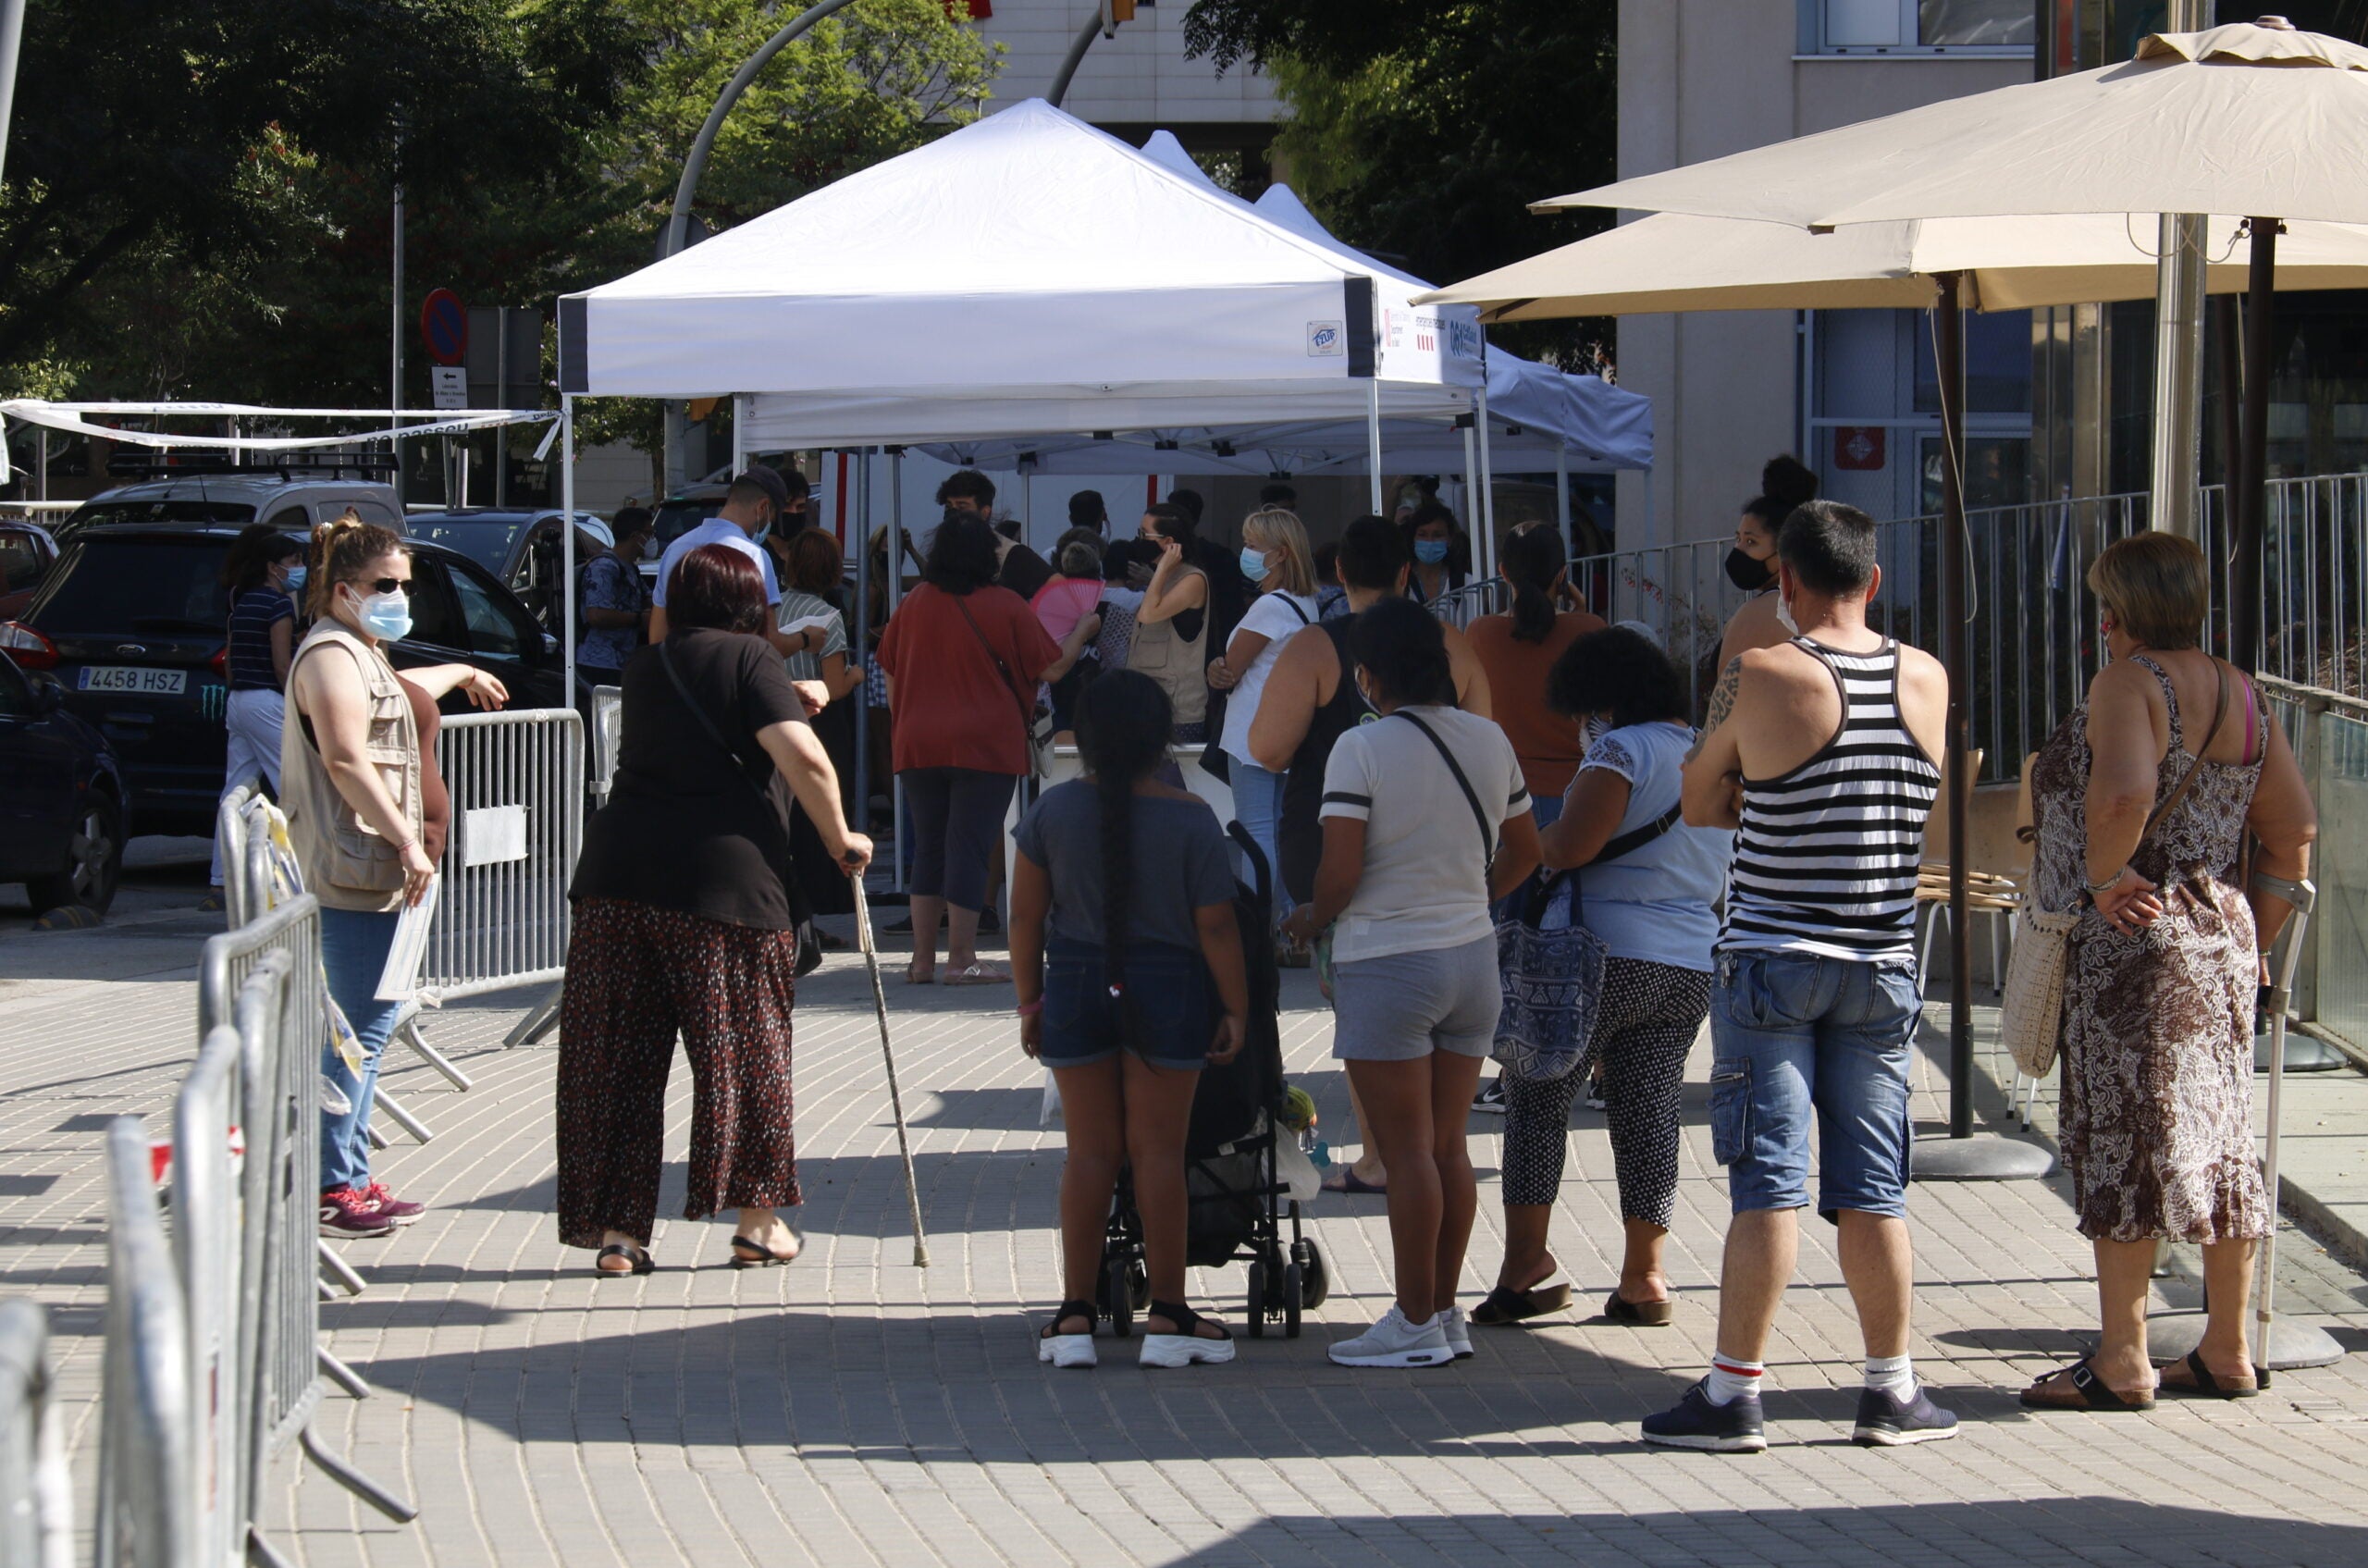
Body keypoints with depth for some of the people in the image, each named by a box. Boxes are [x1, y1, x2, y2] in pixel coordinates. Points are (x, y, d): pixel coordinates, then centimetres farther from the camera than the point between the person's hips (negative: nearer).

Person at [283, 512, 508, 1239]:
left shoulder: (363, 656, 23)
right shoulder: (330, 655, -11)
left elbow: (408, 688, 48)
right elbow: (346, 759, -23)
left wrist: (463, 674, 65)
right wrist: (408, 843, -26)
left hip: (369, 872, 11)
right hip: (352, 870, -11)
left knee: (367, 1027, 12)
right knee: (360, 1031, -11)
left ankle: (352, 1179, 15)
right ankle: (331, 1189, -11)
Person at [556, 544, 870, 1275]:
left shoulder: (644, 668, 18)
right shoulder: (748, 659, -1)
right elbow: (803, 759, -13)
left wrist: (786, 698, 43)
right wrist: (839, 839, -1)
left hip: (618, 873, 5)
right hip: (726, 878, -5)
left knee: (619, 1055, 8)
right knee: (743, 1049, 9)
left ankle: (616, 1228, 7)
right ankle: (757, 1220, 15)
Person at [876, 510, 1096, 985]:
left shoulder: (914, 605, 3)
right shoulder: (1005, 607, -7)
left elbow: (890, 670, 13)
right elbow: (1052, 668, -3)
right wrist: (1083, 631, 14)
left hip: (918, 745, 4)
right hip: (984, 745, -4)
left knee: (928, 849, 11)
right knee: (970, 848, -2)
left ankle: (922, 959, 12)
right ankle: (961, 959, -1)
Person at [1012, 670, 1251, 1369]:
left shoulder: (1053, 811, -2)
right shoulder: (1191, 821, -8)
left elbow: (1025, 916, 1)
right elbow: (1215, 927, -7)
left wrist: (1029, 1000, 11)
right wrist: (1235, 1009, 2)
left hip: (1075, 984, 2)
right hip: (1166, 992, -2)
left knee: (1090, 1150, 7)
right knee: (1158, 1151, 4)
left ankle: (1076, 1316, 6)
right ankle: (1167, 1317, 8)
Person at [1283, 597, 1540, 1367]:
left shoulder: (1361, 749, -14)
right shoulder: (1490, 741, 4)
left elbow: (1339, 875, -18)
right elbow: (1524, 852, 15)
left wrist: (1312, 920, 1)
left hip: (1387, 963, -6)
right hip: (1473, 956, 6)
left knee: (1406, 1151, -1)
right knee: (1448, 1146, 12)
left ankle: (1415, 1322, 2)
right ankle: (1445, 1312, 17)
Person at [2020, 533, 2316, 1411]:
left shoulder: (2130, 684, -12)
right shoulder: (2241, 696, 12)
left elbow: (2124, 793, -30)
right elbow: (2294, 829, 12)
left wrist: (2104, 876, -15)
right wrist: (2257, 938, 17)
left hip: (2131, 939, -8)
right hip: (2222, 943, 8)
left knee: (2122, 1148, -5)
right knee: (2220, 1141, 12)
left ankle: (2121, 1364, -4)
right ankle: (2228, 1353, 18)